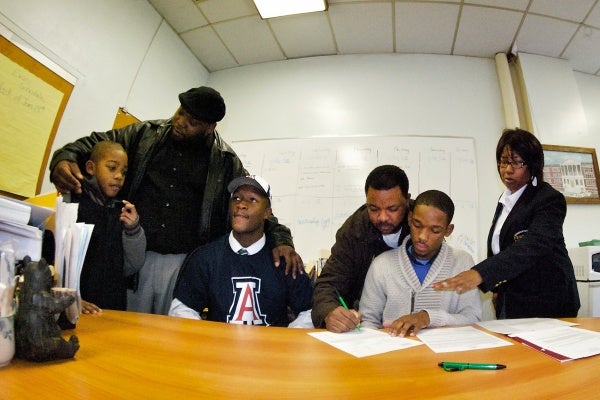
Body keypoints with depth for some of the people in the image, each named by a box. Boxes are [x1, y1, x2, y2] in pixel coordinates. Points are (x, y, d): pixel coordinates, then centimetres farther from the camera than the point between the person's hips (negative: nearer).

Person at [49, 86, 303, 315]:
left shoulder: (225, 161, 2)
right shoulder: (145, 134, 5)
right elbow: (95, 143, 9)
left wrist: (280, 239, -14)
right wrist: (65, 159, -14)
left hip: (185, 263, 0)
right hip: (135, 256, 1)